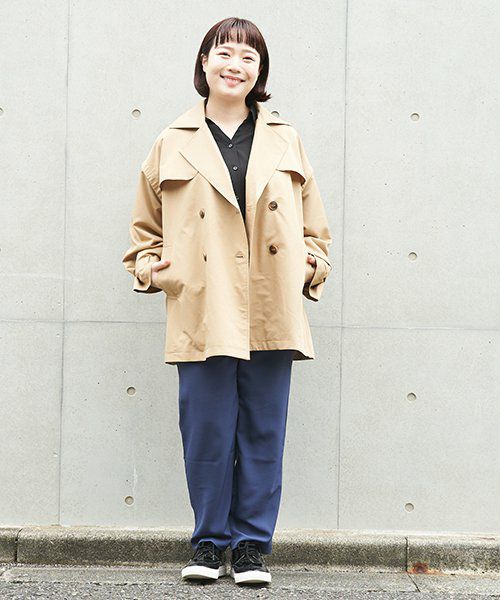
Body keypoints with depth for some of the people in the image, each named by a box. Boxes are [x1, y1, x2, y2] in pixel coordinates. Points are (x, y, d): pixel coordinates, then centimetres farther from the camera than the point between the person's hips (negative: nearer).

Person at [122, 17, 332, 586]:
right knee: (207, 431, 0)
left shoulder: (287, 142, 14)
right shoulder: (173, 143, 11)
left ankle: (252, 545, 14)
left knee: (263, 431, 3)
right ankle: (209, 542, 14)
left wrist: (310, 263, 2)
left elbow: (314, 227, 18)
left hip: (270, 314, 1)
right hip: (202, 313, -1)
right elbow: (145, 227, 17)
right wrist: (150, 267, 0)